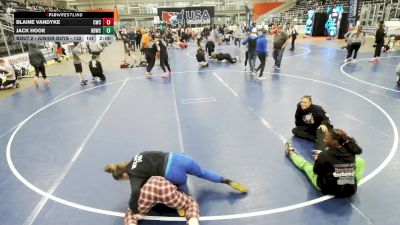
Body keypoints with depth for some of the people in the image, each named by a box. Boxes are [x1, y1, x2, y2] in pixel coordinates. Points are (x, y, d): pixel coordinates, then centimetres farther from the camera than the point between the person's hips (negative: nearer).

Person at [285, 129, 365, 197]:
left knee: (305, 164, 16)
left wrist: (318, 160, 13)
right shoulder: (351, 153, -10)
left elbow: (316, 171, -8)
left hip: (327, 188, -3)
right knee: (360, 161, 20)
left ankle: (290, 152, 46)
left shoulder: (324, 155, -21)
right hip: (350, 190, 3)